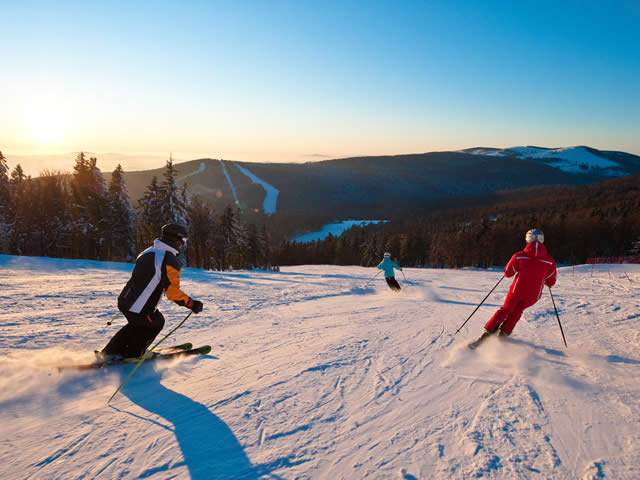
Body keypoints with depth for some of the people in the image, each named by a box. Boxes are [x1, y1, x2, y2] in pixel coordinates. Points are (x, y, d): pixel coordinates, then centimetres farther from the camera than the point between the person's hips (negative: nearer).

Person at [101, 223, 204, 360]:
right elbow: (173, 292, -22)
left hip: (124, 301, 8)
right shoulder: (170, 261, -19)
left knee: (136, 324, 32)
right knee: (157, 323, 20)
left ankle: (111, 351, 33)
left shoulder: (147, 252, 8)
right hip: (140, 310, -8)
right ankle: (132, 354, 26)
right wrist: (192, 304, -12)